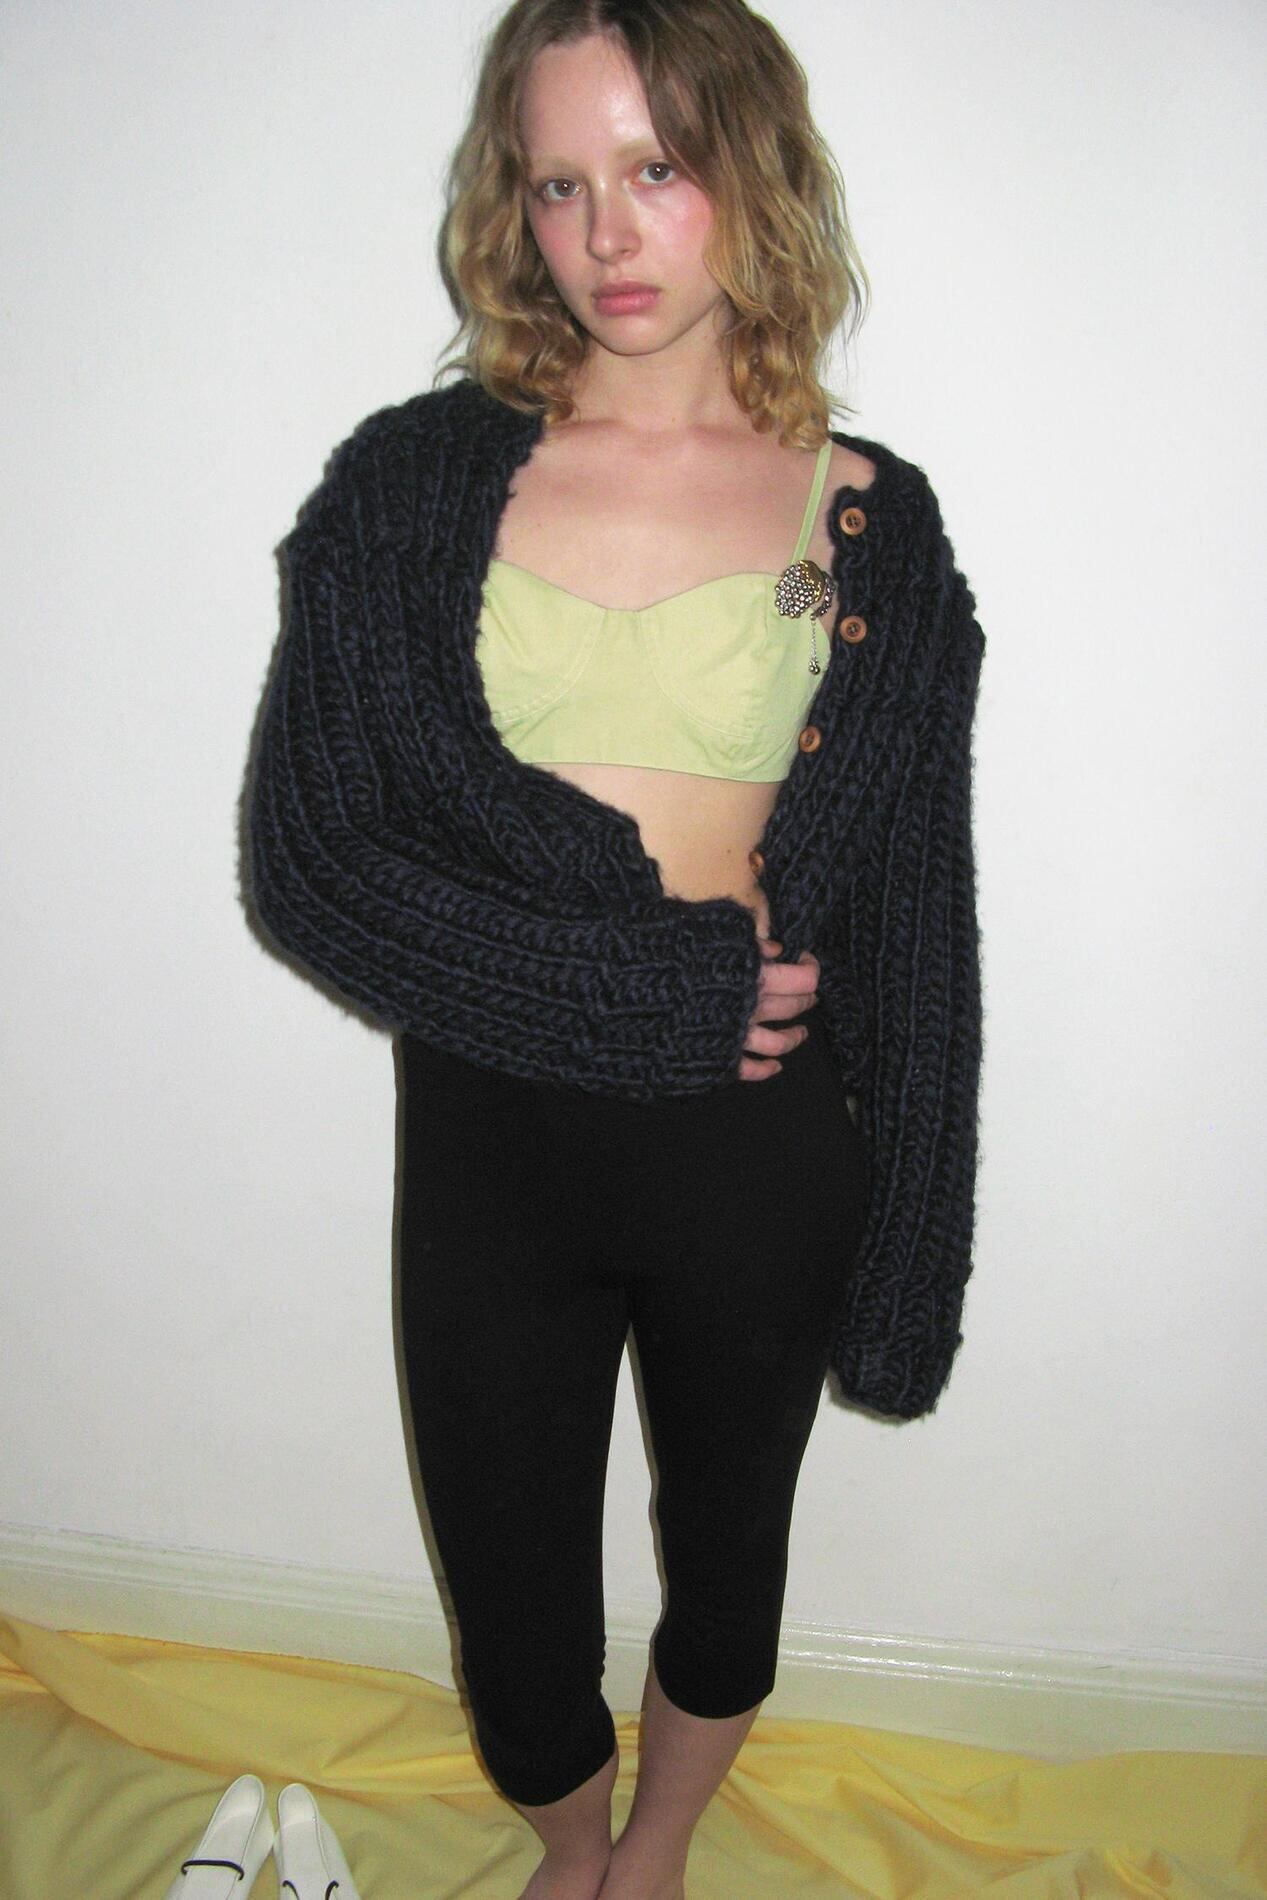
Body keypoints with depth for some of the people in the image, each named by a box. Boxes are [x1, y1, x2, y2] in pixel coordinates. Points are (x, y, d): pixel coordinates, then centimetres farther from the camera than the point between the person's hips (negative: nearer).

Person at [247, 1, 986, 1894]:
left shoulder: (870, 523, -4)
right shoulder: (415, 480, -4)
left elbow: (917, 912, 0)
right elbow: (304, 854, -11)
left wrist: (907, 1253, 0)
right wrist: (653, 990, -18)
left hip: (763, 1150, 0)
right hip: (489, 1143, 0)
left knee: (726, 1543, 22)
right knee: (508, 1576, 17)